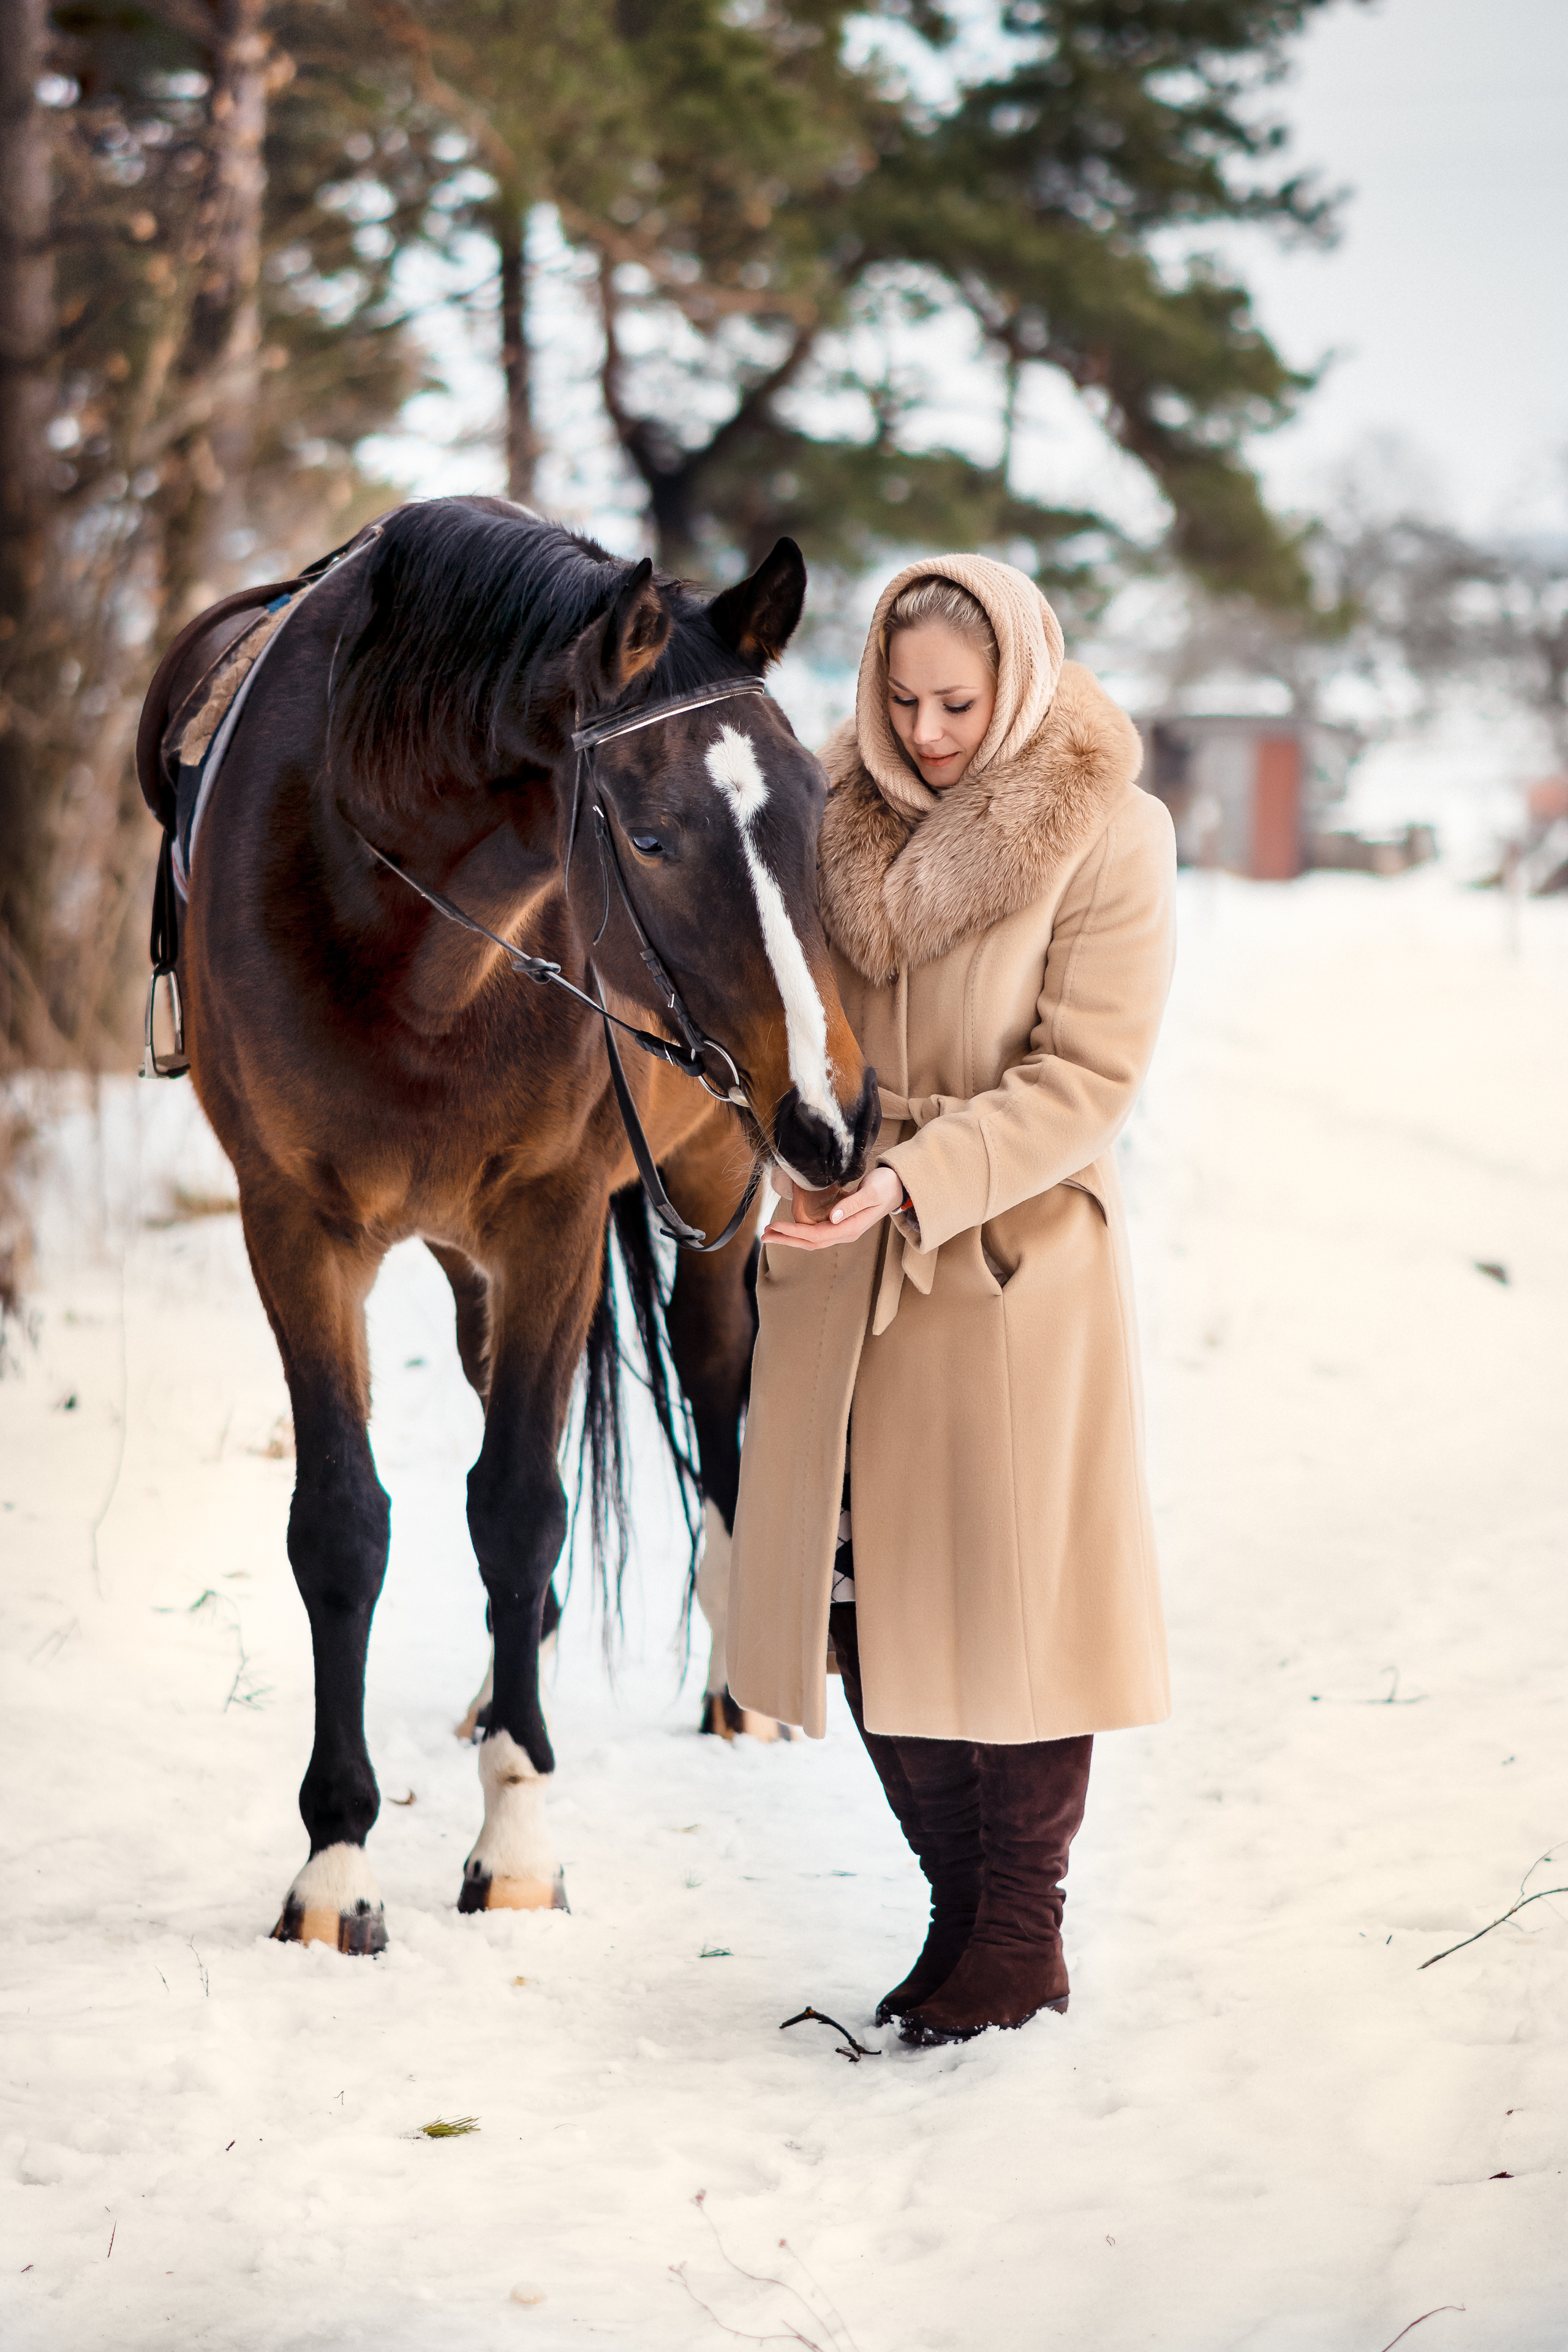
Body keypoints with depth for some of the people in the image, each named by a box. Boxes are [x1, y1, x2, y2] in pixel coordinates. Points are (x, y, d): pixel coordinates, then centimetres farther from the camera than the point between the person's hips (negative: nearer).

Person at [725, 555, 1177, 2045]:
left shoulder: (1106, 838, -9)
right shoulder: (837, 814, 4)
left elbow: (1086, 1075, -13)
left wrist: (915, 1182, -22)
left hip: (1015, 1262, -4)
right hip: (838, 1266, 5)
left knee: (1010, 1592, 1)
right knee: (863, 1601, 7)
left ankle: (1022, 1937, 16)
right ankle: (958, 1910, 24)